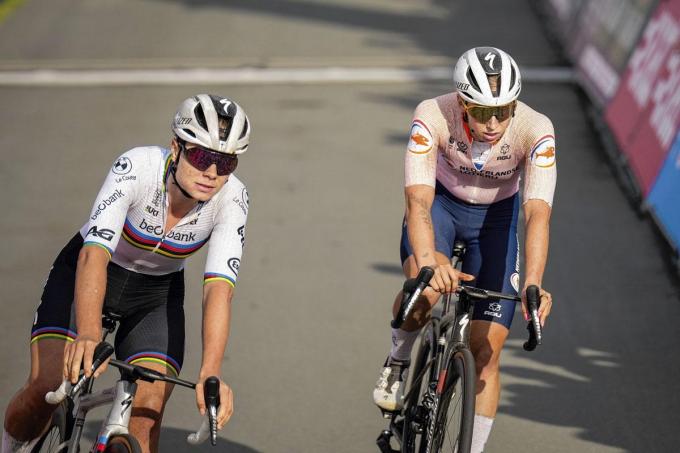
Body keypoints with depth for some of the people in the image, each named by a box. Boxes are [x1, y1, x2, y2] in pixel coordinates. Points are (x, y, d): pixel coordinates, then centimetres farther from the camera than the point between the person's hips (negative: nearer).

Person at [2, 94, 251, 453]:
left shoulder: (231, 199, -25)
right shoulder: (137, 167, -32)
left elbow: (218, 288, -33)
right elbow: (94, 254, -42)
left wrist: (210, 374, -48)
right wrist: (89, 335, -59)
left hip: (157, 294, 2)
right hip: (85, 274, -2)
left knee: (146, 416, -18)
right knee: (45, 388, -20)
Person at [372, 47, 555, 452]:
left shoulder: (535, 130, -32)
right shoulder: (432, 117, -33)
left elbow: (538, 213, -40)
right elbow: (418, 201, -41)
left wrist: (533, 284, -55)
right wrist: (428, 262, -59)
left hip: (496, 216, 1)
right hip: (440, 202, -1)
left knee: (487, 350, -5)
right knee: (425, 286, -33)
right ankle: (399, 361, -3)